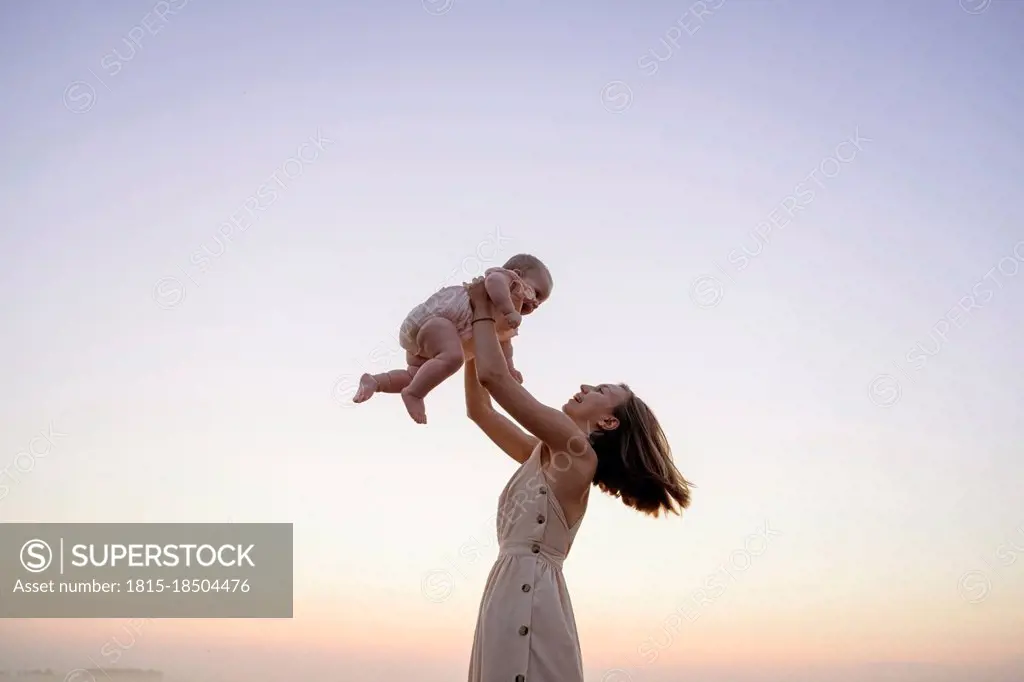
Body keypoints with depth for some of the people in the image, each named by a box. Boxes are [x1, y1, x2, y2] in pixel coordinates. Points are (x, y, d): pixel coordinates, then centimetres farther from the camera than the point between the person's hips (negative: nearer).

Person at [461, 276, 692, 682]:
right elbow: (479, 410, 28)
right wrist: (474, 337, 24)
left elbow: (494, 376, -10)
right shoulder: (542, 454, 19)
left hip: (529, 591, -9)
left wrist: (484, 310, 4)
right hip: (510, 589, 9)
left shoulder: (577, 453, -7)